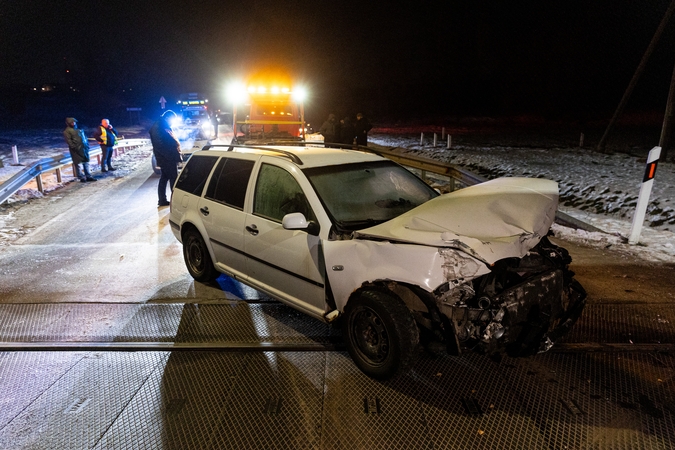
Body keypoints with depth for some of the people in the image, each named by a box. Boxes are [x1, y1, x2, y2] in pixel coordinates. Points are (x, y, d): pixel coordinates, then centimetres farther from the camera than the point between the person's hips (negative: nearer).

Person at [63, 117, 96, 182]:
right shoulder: (67, 131, -4)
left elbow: (84, 137, 22)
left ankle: (88, 176, 15)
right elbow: (68, 141, -13)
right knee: (77, 164, -2)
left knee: (86, 162, 9)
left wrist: (87, 145, 11)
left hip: (84, 148, 7)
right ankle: (81, 177, 1)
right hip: (76, 150, -7)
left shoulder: (78, 129, 19)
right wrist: (74, 147, -20)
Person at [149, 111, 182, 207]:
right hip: (167, 159, -10)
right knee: (174, 180, -5)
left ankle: (162, 200, 21)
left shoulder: (165, 127, 17)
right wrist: (170, 156, -23)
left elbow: (172, 142, 21)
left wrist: (178, 153, 12)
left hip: (169, 159, 10)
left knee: (164, 178, 14)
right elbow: (159, 145, -23)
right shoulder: (157, 128, -15)